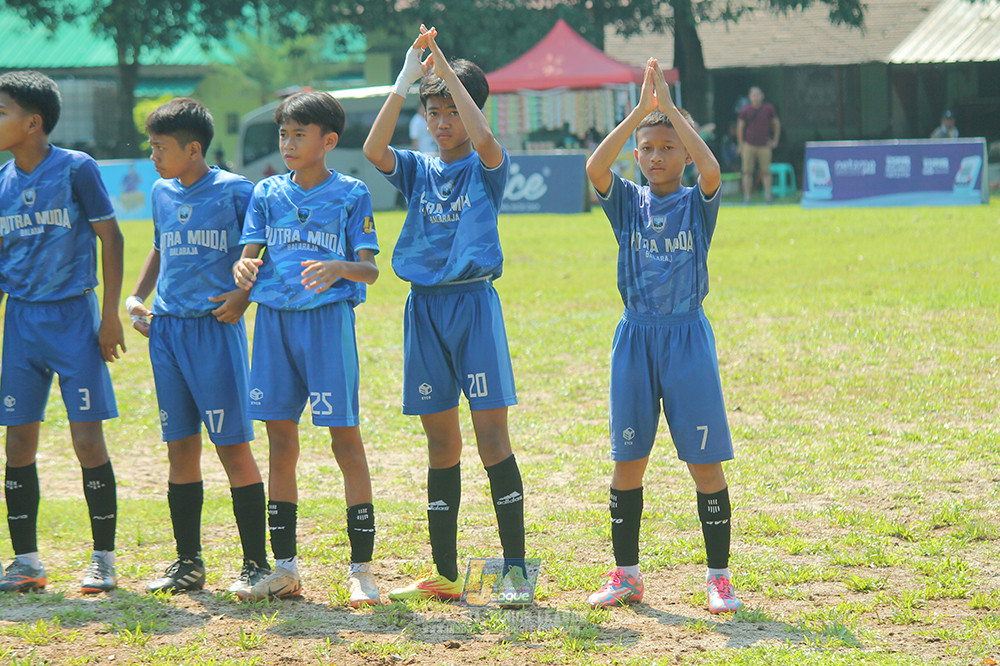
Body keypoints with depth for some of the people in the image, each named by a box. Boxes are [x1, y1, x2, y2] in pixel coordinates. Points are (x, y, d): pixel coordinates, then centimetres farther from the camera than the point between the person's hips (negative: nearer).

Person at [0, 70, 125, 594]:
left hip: (74, 317, -5)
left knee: (88, 439, -5)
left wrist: (110, 314, -9)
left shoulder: (76, 169, -7)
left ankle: (104, 560, 4)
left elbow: (110, 238, -4)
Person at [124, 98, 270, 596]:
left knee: (232, 445, -5)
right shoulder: (162, 192, 13)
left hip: (215, 328, -6)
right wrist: (137, 297, 15)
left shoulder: (234, 191, -6)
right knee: (180, 446, 9)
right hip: (166, 329, 6)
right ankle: (188, 563, 16)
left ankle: (256, 563, 1)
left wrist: (244, 294, -14)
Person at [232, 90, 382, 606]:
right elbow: (248, 253, 5)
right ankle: (284, 568, 13)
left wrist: (338, 268, -27)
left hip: (329, 318, -4)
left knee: (346, 441, -5)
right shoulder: (267, 194, 12)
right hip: (274, 319, 4)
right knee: (280, 444, 6)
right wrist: (243, 267, -20)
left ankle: (361, 569, -2)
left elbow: (370, 269, -5)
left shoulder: (350, 194, 1)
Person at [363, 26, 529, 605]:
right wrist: (405, 81, -16)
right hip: (424, 308, 4)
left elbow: (483, 139, -22)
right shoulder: (418, 169, 10)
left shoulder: (487, 168, 2)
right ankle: (445, 574, 12)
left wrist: (447, 71, -19)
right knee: (440, 443, 7)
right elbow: (374, 150, -10)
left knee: (492, 436, -8)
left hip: (473, 303, -4)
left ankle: (516, 567, -4)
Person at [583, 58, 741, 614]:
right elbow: (595, 167, -14)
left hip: (687, 337, -2)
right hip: (636, 338, 2)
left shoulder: (698, 204, 1)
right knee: (628, 460, 5)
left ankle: (720, 577, 5)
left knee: (706, 461, -3)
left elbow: (712, 170, -22)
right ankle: (626, 574, 16)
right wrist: (640, 110, -20)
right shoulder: (628, 202, 6)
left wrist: (671, 107, -20)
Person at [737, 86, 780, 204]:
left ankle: (768, 196, 2)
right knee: (747, 172, -2)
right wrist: (741, 145, 4)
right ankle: (747, 197, 0)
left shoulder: (769, 108, 3)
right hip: (749, 145, 0)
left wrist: (775, 141, 9)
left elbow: (777, 124, 13)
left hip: (764, 145, 0)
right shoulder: (746, 110, 1)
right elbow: (740, 127, 7)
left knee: (766, 171, -2)